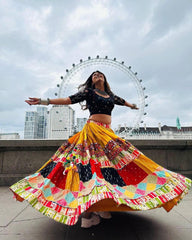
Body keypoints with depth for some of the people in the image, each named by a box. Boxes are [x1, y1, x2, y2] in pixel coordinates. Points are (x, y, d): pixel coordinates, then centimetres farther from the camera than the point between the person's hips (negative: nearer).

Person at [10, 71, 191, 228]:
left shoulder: (110, 95, 21)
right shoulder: (89, 92, 6)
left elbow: (123, 101, 39)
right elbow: (70, 100, -1)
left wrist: (133, 106, 57)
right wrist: (45, 101, -8)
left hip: (107, 132, 6)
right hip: (93, 129, -6)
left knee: (107, 164, 0)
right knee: (90, 164, -14)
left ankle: (100, 206, 10)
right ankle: (86, 212, -9)